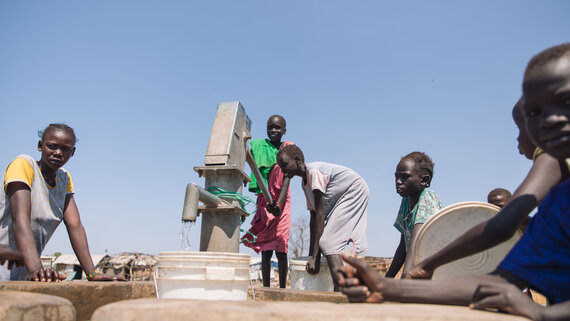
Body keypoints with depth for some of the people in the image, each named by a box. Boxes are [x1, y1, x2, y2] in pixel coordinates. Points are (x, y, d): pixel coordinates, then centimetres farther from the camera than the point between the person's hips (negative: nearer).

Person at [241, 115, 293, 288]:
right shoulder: (260, 147, 7)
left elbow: (286, 177, -11)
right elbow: (257, 174, 6)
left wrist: (279, 203, -23)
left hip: (281, 204, -2)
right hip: (263, 202, 2)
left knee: (280, 249, -3)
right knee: (265, 250, 4)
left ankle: (282, 288, 5)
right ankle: (266, 288, 10)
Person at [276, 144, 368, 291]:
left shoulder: (314, 171, -23)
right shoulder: (305, 182, 7)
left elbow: (321, 214, -26)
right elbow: (313, 217, 7)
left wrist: (315, 257, -25)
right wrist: (311, 254, 5)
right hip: (342, 199, 10)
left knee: (328, 242, -18)